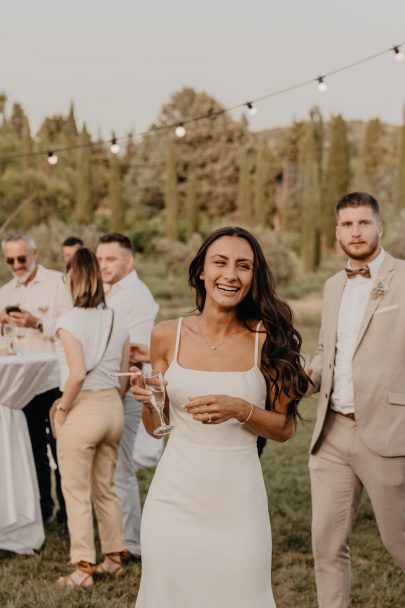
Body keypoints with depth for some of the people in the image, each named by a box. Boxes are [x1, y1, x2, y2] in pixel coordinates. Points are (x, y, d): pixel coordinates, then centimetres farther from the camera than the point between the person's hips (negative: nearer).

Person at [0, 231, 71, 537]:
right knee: (34, 451, 15)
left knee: (61, 451, -2)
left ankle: (67, 515, 7)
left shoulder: (57, 283, -4)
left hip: (54, 382, -6)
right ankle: (41, 508, 27)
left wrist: (38, 323, -23)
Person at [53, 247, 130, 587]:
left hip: (82, 410, -6)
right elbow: (125, 376, 8)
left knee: (77, 492, 5)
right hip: (113, 408, 6)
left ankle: (83, 569, 10)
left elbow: (77, 374, -24)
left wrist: (63, 410, -12)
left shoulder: (70, 321, -14)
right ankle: (114, 558, 27)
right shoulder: (118, 321, 5)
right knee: (105, 488, 19)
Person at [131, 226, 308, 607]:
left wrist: (241, 410, -18)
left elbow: (284, 428, 0)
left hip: (237, 502, -1)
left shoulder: (268, 340, -6)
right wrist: (147, 401, -14)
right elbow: (155, 427, 7)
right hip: (175, 497, 1)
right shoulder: (167, 336, -2)